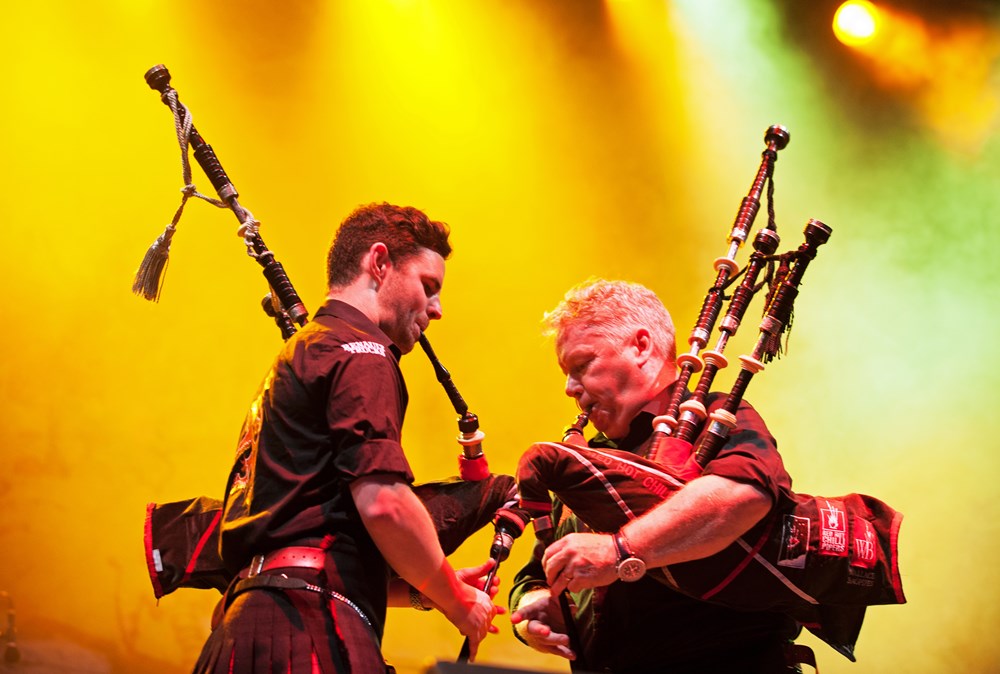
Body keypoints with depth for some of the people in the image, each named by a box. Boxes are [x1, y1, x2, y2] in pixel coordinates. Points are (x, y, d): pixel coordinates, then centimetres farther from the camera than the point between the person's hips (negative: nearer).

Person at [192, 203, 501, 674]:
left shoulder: (297, 357, 28)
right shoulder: (361, 352, -2)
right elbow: (383, 503, -15)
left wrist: (423, 591, 20)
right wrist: (456, 600, 0)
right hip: (310, 626, -10)